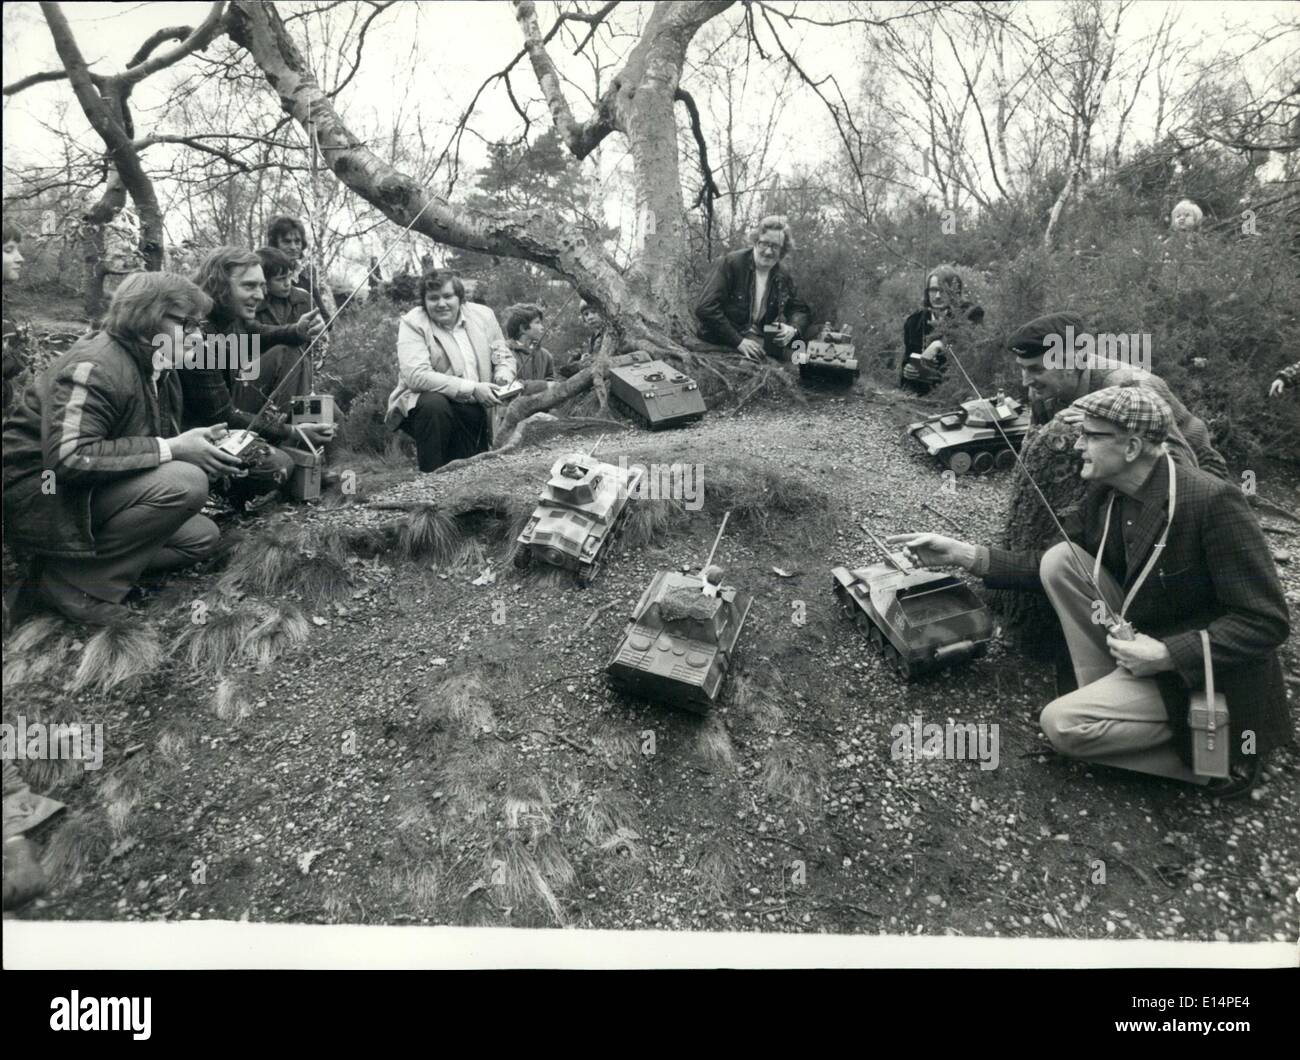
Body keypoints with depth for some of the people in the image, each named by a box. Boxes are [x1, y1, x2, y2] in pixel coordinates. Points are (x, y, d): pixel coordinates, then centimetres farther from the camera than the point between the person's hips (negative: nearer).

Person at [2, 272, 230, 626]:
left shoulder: (157, 368, 6)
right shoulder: (95, 367, -23)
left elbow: (143, 443, 15)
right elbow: (67, 458, -34)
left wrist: (198, 447, -4)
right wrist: (170, 449, -31)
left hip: (92, 492, 9)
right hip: (42, 493, -9)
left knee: (201, 536, 4)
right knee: (184, 483, -29)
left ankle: (81, 562, -2)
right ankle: (66, 581, -17)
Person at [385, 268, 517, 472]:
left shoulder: (483, 315, 4)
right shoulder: (412, 323, -11)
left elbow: (504, 356, 15)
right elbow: (416, 376, -24)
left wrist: (504, 377, -11)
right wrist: (472, 389, -28)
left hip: (473, 410, 4)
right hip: (420, 405, -4)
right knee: (434, 403, -37)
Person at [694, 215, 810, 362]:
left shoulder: (783, 276, 7)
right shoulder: (730, 263, -10)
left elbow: (800, 310, 18)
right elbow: (705, 308, -18)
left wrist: (793, 328, -8)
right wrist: (739, 341, -22)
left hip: (761, 344, 5)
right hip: (724, 344, -5)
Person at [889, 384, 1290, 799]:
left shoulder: (1212, 500, -25)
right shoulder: (1105, 493, -3)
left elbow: (1268, 621, -22)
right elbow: (1044, 567, 6)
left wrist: (1166, 655, -28)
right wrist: (959, 552, -4)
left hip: (1197, 668, -7)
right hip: (1142, 640, 7)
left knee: (1061, 724, -18)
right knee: (1059, 560, -10)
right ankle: (1108, 695, -2)